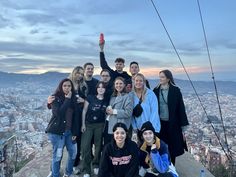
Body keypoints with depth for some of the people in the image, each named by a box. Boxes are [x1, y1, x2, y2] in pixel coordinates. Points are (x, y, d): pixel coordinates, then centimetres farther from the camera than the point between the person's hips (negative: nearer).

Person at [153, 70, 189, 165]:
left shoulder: (175, 90, -5)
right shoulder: (156, 90, 3)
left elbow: (181, 108, -5)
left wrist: (183, 128, -6)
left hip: (173, 125, -2)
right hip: (159, 124, 2)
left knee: (172, 150, 6)